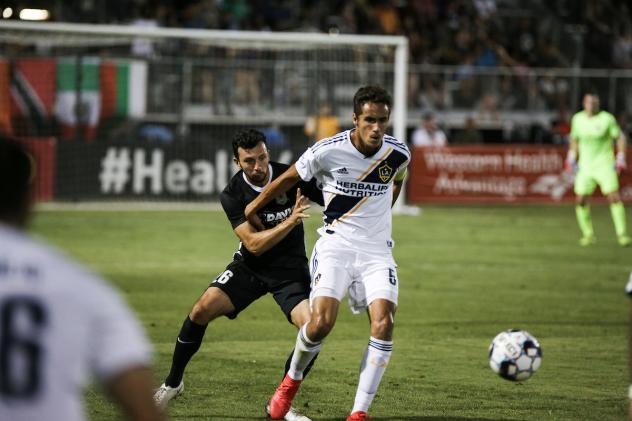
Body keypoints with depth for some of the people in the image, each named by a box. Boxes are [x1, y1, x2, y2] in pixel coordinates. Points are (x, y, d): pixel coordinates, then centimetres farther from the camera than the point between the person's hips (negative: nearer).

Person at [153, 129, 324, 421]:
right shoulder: (232, 195, -15)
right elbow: (254, 244, -23)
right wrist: (290, 221, -35)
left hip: (290, 269, 0)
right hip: (250, 266, 0)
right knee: (201, 310, -17)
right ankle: (173, 383, 5)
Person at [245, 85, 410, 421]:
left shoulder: (398, 153, -4)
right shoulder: (328, 151, -13)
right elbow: (288, 178, 5)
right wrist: (255, 206, 18)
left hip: (377, 250, 2)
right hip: (335, 244, -2)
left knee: (383, 322, -20)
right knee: (321, 321, -22)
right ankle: (292, 380, 10)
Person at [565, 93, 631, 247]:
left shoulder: (607, 119, -9)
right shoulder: (578, 119, 4)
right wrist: (571, 158, 11)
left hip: (605, 164, -4)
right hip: (585, 165, 4)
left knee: (614, 197, -15)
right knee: (580, 201, -3)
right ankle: (588, 234, 14)